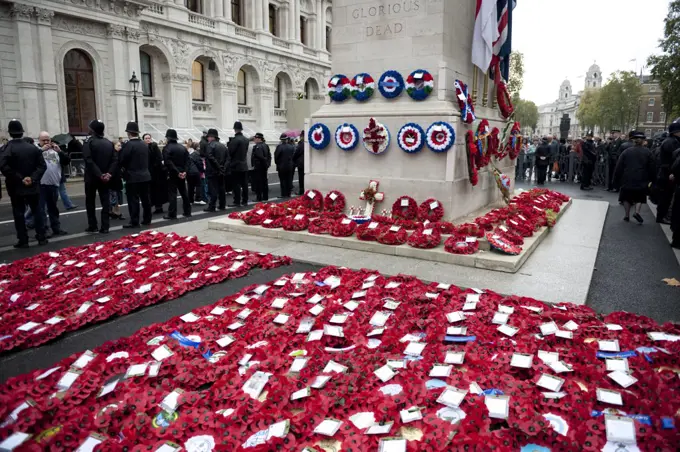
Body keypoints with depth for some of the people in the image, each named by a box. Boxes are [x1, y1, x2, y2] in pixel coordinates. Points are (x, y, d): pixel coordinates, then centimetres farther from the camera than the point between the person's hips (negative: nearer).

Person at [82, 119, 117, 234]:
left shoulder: (88, 142, -9)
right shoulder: (109, 143, 6)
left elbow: (88, 160, -20)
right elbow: (115, 160, -2)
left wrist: (99, 174, -19)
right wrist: (109, 173, -8)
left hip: (92, 177, -4)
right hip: (105, 178, 4)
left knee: (90, 202, 9)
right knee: (105, 202, 4)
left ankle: (92, 226, 11)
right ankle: (105, 227, 2)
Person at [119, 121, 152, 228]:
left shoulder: (128, 145, -14)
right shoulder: (145, 144, 7)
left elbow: (122, 160, -13)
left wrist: (124, 168, 6)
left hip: (132, 177, -7)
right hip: (145, 175, 7)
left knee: (133, 200, -3)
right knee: (145, 198, 11)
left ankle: (134, 222, -1)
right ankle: (147, 219, 18)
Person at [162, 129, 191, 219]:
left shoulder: (167, 148, -9)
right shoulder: (183, 148, 8)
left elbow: (168, 162, -18)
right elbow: (187, 160, 2)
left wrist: (177, 172, -17)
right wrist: (184, 171, -6)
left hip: (172, 174, -6)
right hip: (182, 173, 6)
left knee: (172, 193, -3)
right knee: (184, 192, 15)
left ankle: (172, 214, -4)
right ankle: (187, 212, 20)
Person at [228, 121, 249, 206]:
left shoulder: (235, 139, -15)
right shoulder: (246, 139, 7)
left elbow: (230, 151, -15)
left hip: (236, 166, -7)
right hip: (244, 165, 7)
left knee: (236, 185, -3)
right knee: (244, 184, 9)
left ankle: (237, 202, -2)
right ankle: (245, 201, 15)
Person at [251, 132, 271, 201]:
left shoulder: (257, 147, -17)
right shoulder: (266, 146, 11)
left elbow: (260, 157, -24)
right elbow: (269, 156, 13)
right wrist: (268, 164, 15)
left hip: (258, 167, -9)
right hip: (265, 166, 9)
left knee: (258, 182, -4)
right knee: (264, 181, 14)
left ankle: (259, 197, -2)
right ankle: (265, 197, 20)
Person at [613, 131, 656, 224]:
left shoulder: (626, 151, -2)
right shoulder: (648, 152, -2)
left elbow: (619, 167, -3)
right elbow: (651, 167, 0)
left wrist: (616, 180, 3)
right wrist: (651, 179, 10)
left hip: (627, 180, 0)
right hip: (641, 180, 0)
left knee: (627, 197, 12)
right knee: (640, 197, 14)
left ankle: (627, 215, 11)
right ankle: (637, 211, -7)